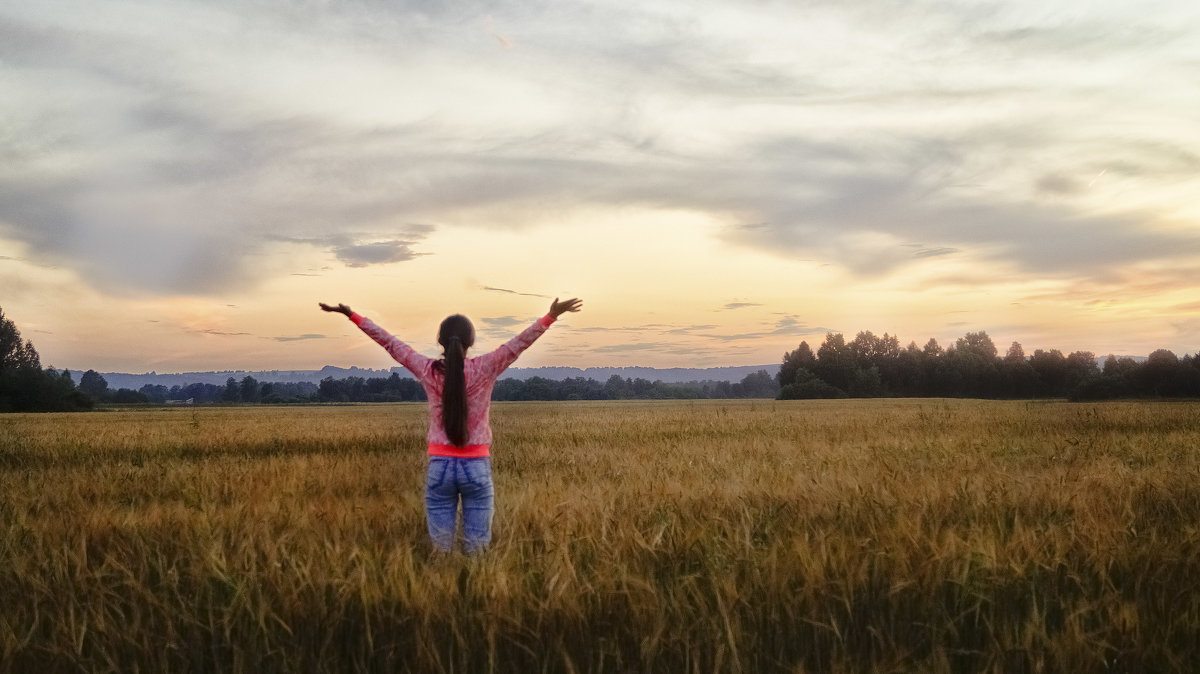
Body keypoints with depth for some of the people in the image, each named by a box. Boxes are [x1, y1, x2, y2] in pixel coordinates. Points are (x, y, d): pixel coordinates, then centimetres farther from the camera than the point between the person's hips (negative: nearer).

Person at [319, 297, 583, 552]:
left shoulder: (428, 371, -4)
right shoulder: (484, 369, -8)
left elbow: (389, 342, 1)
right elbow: (519, 343, -12)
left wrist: (351, 315, 7)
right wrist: (551, 316, -15)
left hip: (440, 466, 1)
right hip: (477, 467, -1)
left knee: (441, 547, 7)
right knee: (477, 549, 5)